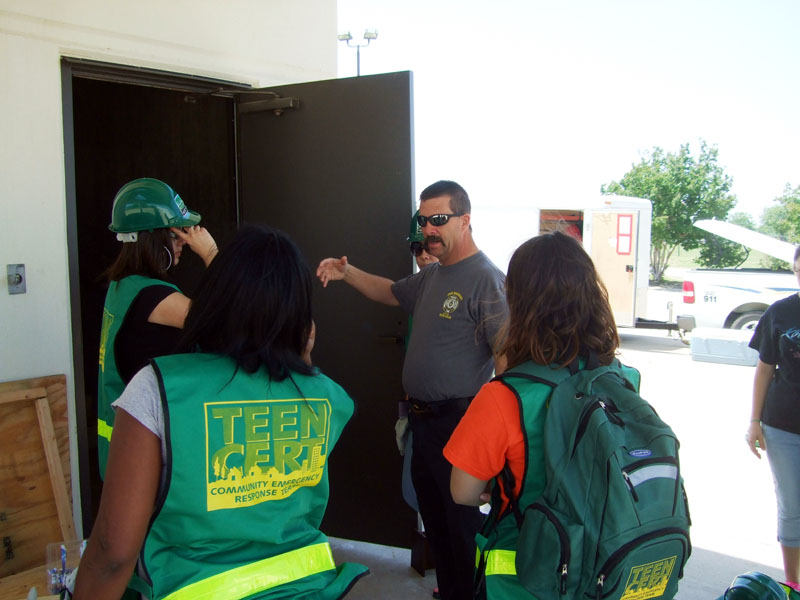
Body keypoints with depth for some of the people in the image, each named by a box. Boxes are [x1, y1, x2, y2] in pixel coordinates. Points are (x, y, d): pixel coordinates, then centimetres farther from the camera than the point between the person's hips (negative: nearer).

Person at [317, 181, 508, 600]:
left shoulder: (485, 279, -17)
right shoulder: (432, 276, 11)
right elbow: (391, 292, 29)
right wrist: (347, 274, 13)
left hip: (458, 423, -9)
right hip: (424, 420, 9)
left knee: (463, 526, 1)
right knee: (434, 519, 22)